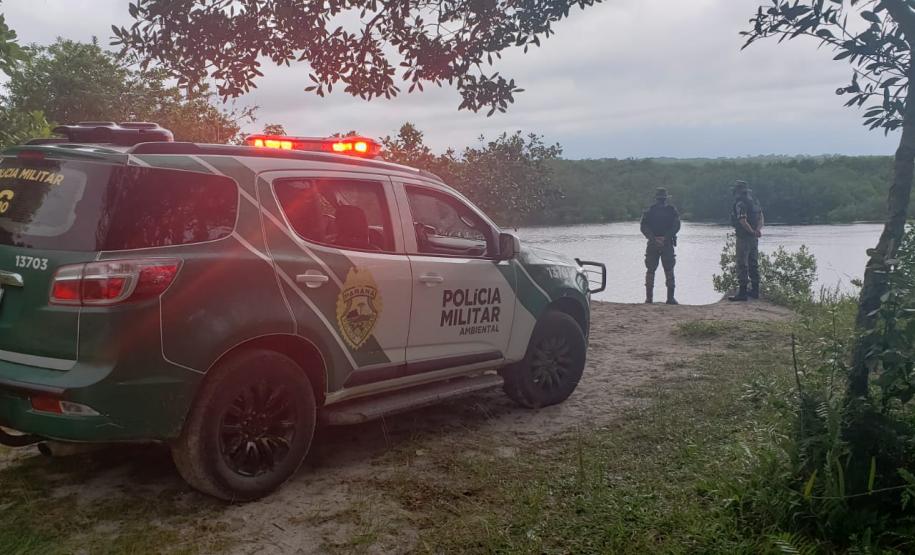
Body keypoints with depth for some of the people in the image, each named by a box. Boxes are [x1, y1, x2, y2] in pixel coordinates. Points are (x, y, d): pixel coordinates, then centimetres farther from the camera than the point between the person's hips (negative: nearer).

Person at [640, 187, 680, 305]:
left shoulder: (672, 211, 6)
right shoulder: (649, 211, 4)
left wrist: (665, 238, -11)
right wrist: (654, 239, -13)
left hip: (667, 244, 0)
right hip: (652, 244, 0)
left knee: (669, 270, 1)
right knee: (651, 270, -1)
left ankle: (670, 297, 1)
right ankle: (649, 297, -1)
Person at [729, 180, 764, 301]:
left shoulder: (740, 203, -15)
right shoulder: (755, 201, 12)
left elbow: (743, 221, -24)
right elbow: (761, 217, 10)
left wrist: (752, 231, -12)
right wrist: (759, 229, -5)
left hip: (743, 237, -9)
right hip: (754, 238, 9)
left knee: (742, 265, -6)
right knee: (753, 264, 15)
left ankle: (743, 292, -7)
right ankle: (754, 291, 22)